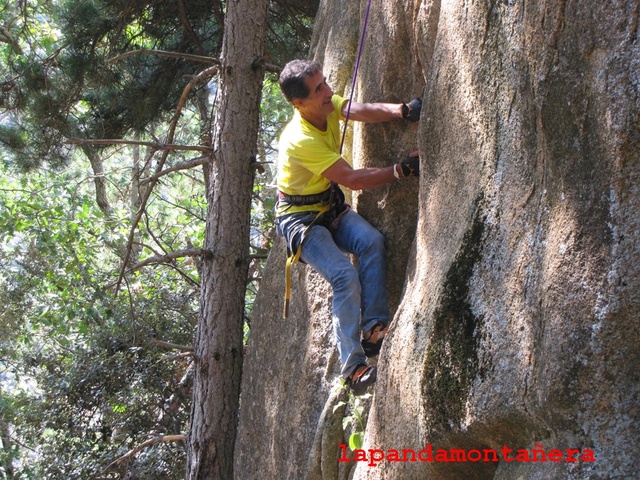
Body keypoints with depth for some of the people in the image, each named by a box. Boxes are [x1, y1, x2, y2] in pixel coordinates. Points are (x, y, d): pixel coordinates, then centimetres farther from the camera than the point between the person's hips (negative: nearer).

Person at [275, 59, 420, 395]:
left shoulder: (328, 106, -7)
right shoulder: (299, 141, -30)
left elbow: (363, 111, -24)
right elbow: (352, 179, -29)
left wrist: (402, 110, -43)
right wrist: (401, 170, -29)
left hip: (331, 207, 7)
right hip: (300, 217, -7)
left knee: (372, 242, -23)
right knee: (345, 276, -24)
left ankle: (373, 329, -22)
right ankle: (353, 365, -18)